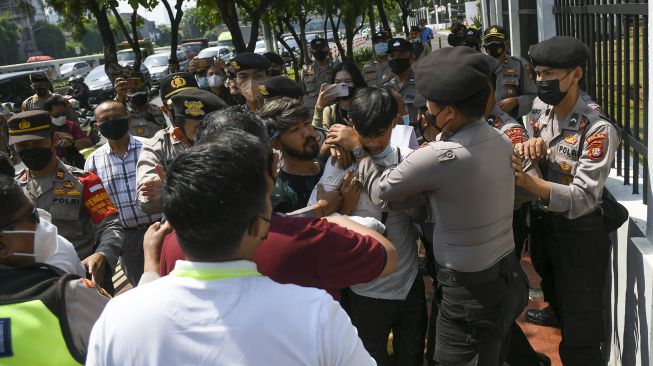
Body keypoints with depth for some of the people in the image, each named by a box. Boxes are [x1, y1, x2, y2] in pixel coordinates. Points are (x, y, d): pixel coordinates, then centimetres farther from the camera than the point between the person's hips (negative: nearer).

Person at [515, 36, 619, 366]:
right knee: (559, 311, 24)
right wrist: (530, 147, -23)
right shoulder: (539, 118, 1)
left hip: (581, 236, -7)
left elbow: (582, 199, -28)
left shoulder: (598, 130, -21)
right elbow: (529, 166, -1)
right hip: (544, 227, 7)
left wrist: (526, 181, -40)